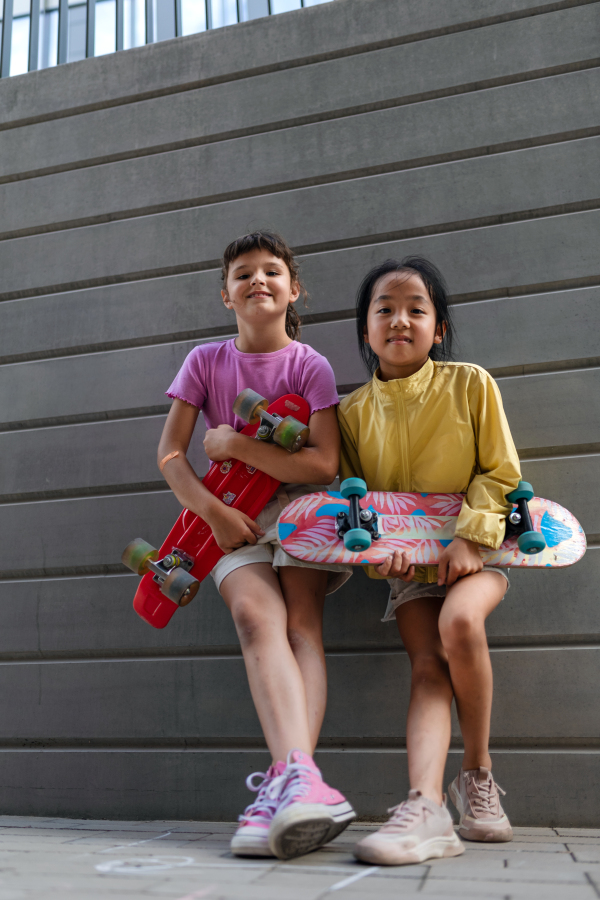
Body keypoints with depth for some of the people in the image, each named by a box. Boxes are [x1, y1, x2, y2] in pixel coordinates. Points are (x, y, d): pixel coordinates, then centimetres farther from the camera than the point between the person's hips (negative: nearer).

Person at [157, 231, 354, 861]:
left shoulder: (310, 365, 0)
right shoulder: (206, 360, 6)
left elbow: (324, 465, -11)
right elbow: (169, 454, 0)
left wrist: (234, 443, -12)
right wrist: (215, 512, -15)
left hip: (298, 506, 0)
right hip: (232, 520, 0)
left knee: (301, 621, -23)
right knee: (256, 613, -27)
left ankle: (284, 783, -34)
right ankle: (300, 779, -44)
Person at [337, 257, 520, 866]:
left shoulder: (470, 385, -6)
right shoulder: (352, 411, 2)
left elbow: (500, 472, -3)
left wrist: (468, 536, -16)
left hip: (473, 549, -2)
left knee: (459, 621, -30)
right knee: (427, 666, -17)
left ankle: (478, 774, -10)